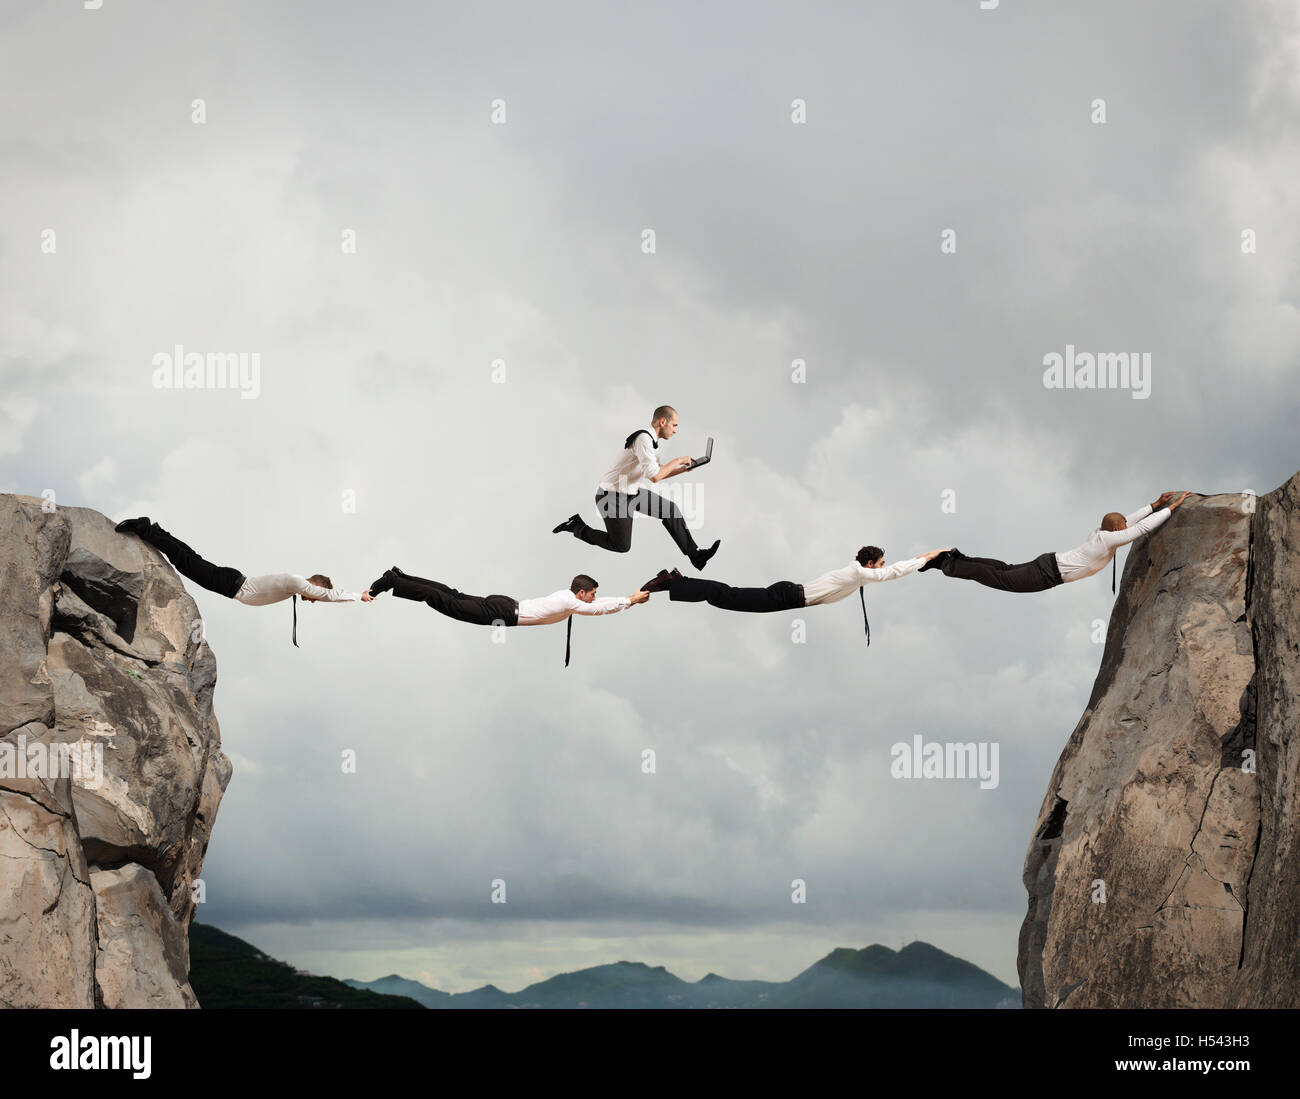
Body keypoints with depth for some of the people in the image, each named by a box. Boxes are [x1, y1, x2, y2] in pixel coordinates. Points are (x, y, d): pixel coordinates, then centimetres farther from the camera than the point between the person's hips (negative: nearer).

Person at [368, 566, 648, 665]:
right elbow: (601, 608, -16)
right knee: (450, 603, -9)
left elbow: (598, 602, 27)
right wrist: (631, 601, -6)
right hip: (502, 614, -9)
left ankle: (398, 577, 11)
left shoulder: (568, 595, 14)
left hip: (505, 604, 9)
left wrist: (630, 597, 21)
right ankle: (393, 581, -11)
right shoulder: (570, 603, -13)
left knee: (455, 597, 11)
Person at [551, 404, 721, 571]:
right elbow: (654, 477, -30)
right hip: (613, 497, -10)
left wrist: (684, 468, 9)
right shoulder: (643, 439, -24)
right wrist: (677, 461, -17)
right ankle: (577, 528, 12)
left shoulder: (651, 439, 8)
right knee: (622, 546, -1)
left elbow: (657, 473, 20)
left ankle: (695, 555, 10)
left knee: (670, 509, 4)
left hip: (631, 492, 10)